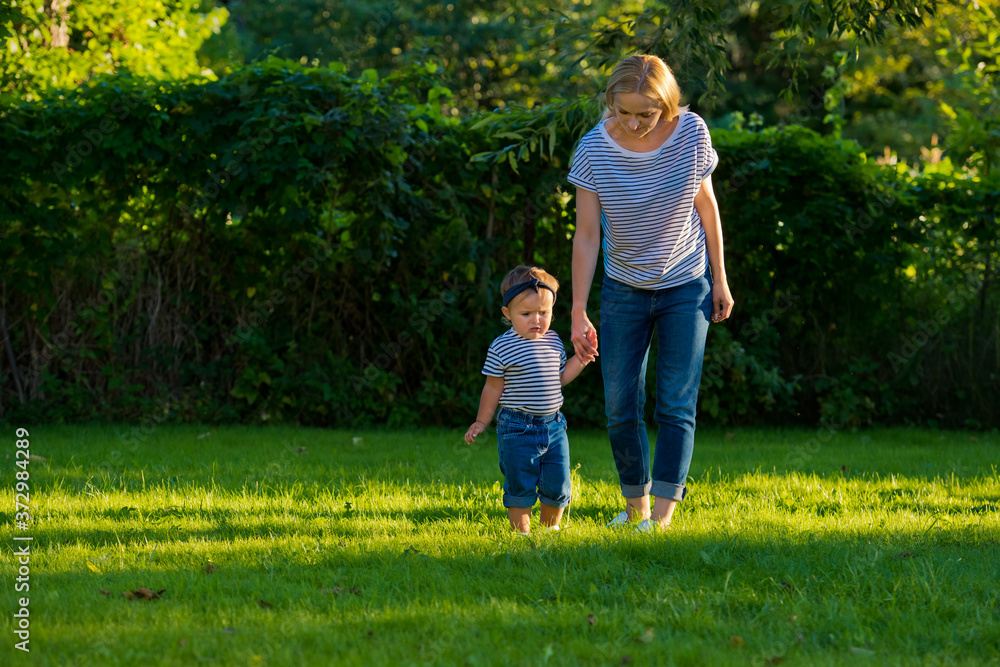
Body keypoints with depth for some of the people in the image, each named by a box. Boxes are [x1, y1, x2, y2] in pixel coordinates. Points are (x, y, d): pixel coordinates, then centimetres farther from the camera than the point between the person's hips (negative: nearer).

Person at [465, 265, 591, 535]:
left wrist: (580, 359, 8)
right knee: (520, 484, 0)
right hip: (517, 428, -5)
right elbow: (494, 388, -1)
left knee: (558, 485, 7)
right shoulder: (502, 348, -10)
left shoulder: (553, 341, 6)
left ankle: (550, 526, 28)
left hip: (553, 424, 5)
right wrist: (481, 422, 3)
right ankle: (521, 531, 14)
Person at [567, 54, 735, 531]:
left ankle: (661, 516, -7)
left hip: (686, 286, -1)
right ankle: (635, 505, 19)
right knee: (620, 408, 2)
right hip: (624, 290, 1)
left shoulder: (691, 134, -15)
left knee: (676, 405, -7)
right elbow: (586, 235, -11)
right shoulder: (594, 149, -16)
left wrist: (720, 280, 2)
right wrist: (578, 313, -12)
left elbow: (706, 206, -1)